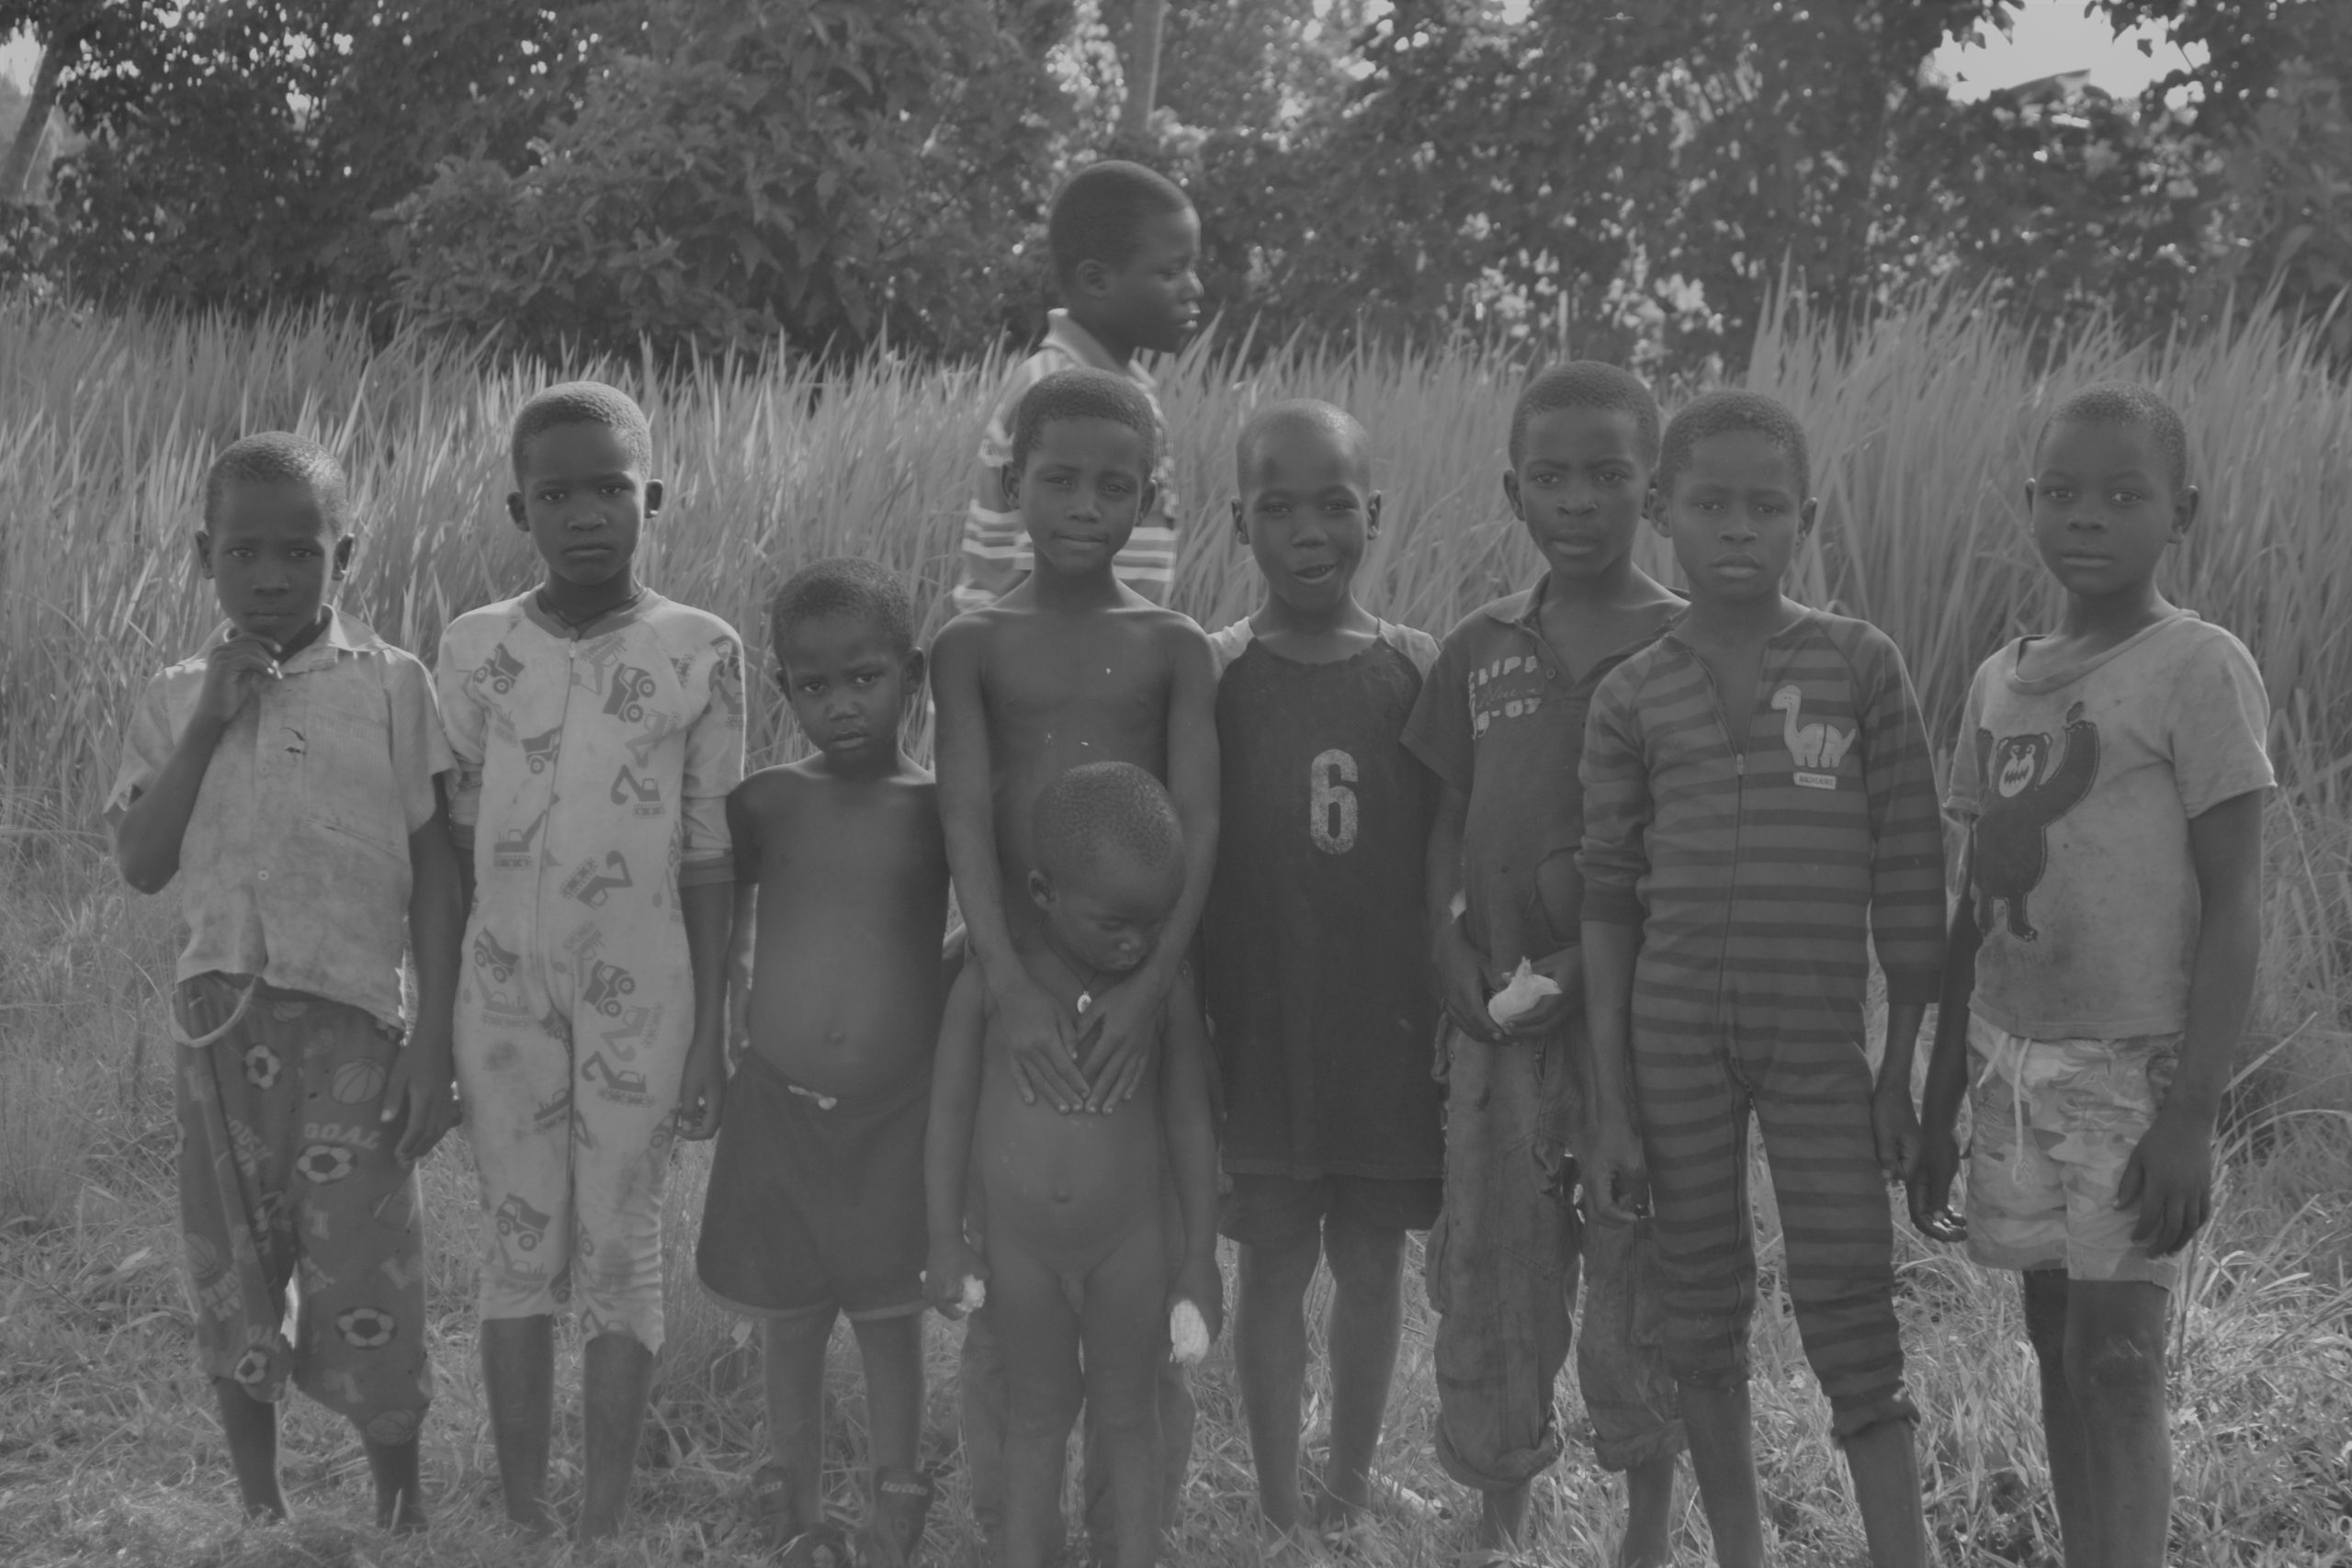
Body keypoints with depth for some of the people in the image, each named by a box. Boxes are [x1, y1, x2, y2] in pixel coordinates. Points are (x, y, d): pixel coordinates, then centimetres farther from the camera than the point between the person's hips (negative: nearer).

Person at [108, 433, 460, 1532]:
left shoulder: (390, 687, -2)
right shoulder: (174, 700, 8)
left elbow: (436, 873, -2)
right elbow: (141, 865, -1)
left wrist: (435, 1042, -7)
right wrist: (208, 723, -10)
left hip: (350, 1023, -3)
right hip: (220, 1019, 3)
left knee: (365, 1279, -1)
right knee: (229, 1274, 11)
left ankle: (399, 1514, 18)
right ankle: (258, 1513, 27)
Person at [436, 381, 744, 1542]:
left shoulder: (700, 652, -5)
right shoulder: (474, 647, 0)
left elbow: (708, 858, -1)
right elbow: (457, 847, 5)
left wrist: (711, 1033, -1)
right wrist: (436, 1019, 4)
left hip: (640, 991, -2)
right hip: (504, 988, 2)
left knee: (619, 1250, 4)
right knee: (519, 1247, 8)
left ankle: (602, 1523, 12)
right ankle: (523, 1519, 17)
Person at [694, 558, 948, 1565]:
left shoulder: (941, 810, -4)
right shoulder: (763, 806, -1)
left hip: (900, 1110, -1)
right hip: (780, 1105, 1)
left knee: (892, 1323, 8)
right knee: (791, 1325, 12)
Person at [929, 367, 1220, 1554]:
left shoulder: (1174, 649, 4)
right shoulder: (972, 644, 3)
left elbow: (1199, 821, -6)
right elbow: (966, 812, -9)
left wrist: (1154, 979, -20)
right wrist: (1005, 979, -23)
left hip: (1144, 982, 0)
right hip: (1015, 981, 0)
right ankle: (1007, 1526, 19)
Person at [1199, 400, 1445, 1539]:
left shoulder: (1421, 672, -1)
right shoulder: (1210, 677, -4)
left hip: (1392, 1024, 1)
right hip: (1259, 1024, -1)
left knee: (1371, 1255, 10)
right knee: (1275, 1259, 6)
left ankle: (1351, 1487, 26)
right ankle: (1279, 1506, 18)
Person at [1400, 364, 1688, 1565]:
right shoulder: (1481, 650, 7)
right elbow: (1447, 825, 11)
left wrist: (1594, 964, -15)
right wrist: (1451, 961, -4)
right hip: (1498, 1018, 3)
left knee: (1639, 1276, 6)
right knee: (1488, 1274, 9)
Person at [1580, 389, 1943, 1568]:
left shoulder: (1861, 666, -2)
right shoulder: (1632, 698, 1)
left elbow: (1907, 880, 1)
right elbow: (1609, 904, 2)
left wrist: (1903, 1065, -1)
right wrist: (1613, 1106, 0)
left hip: (1821, 1040, -1)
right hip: (1674, 1033, 2)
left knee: (1851, 1314, -3)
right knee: (1702, 1305, 9)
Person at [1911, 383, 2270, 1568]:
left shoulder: (2198, 671, -8)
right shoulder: (1998, 684, 9)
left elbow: (2232, 906, -11)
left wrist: (2193, 1112, -16)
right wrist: (1939, 1107, 14)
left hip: (2136, 1067, -6)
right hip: (2016, 1066, 6)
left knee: (2115, 1357, -6)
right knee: (2055, 1347, 10)